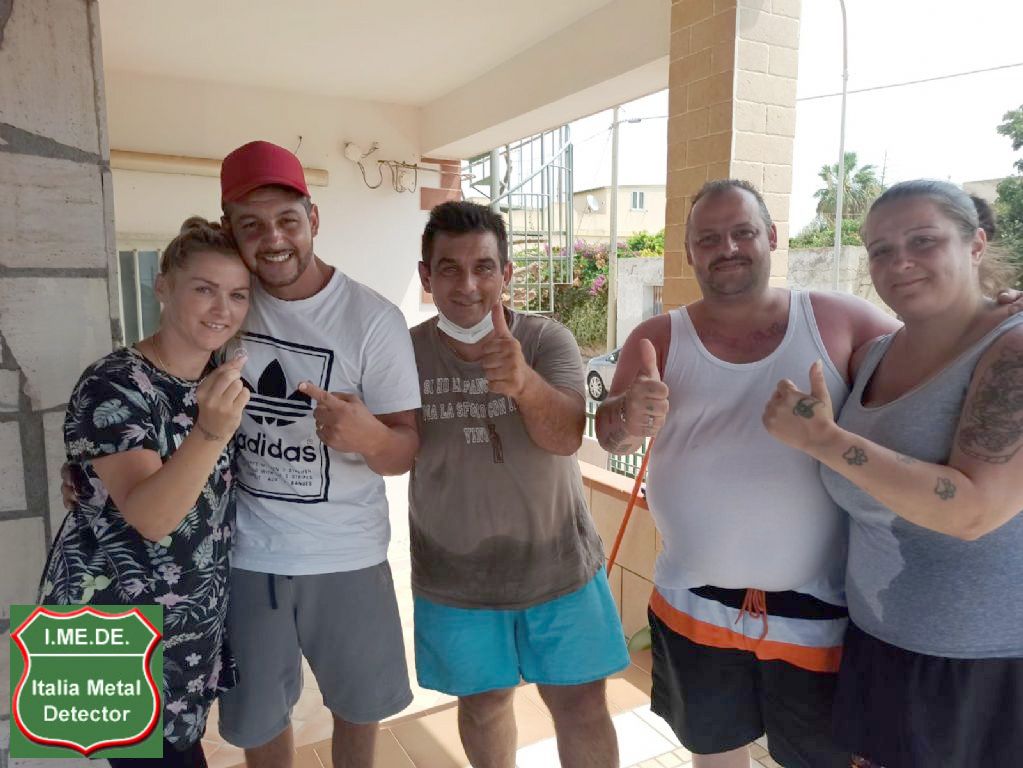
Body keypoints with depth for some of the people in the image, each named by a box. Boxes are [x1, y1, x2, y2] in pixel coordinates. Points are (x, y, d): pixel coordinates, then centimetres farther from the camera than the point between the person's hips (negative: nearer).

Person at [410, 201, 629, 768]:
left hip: (559, 567, 0)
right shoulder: (408, 353, -10)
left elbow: (565, 437, -30)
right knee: (482, 702, 20)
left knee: (582, 706, 13)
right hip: (454, 579, 1)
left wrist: (524, 382, -47)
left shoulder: (548, 340, -13)